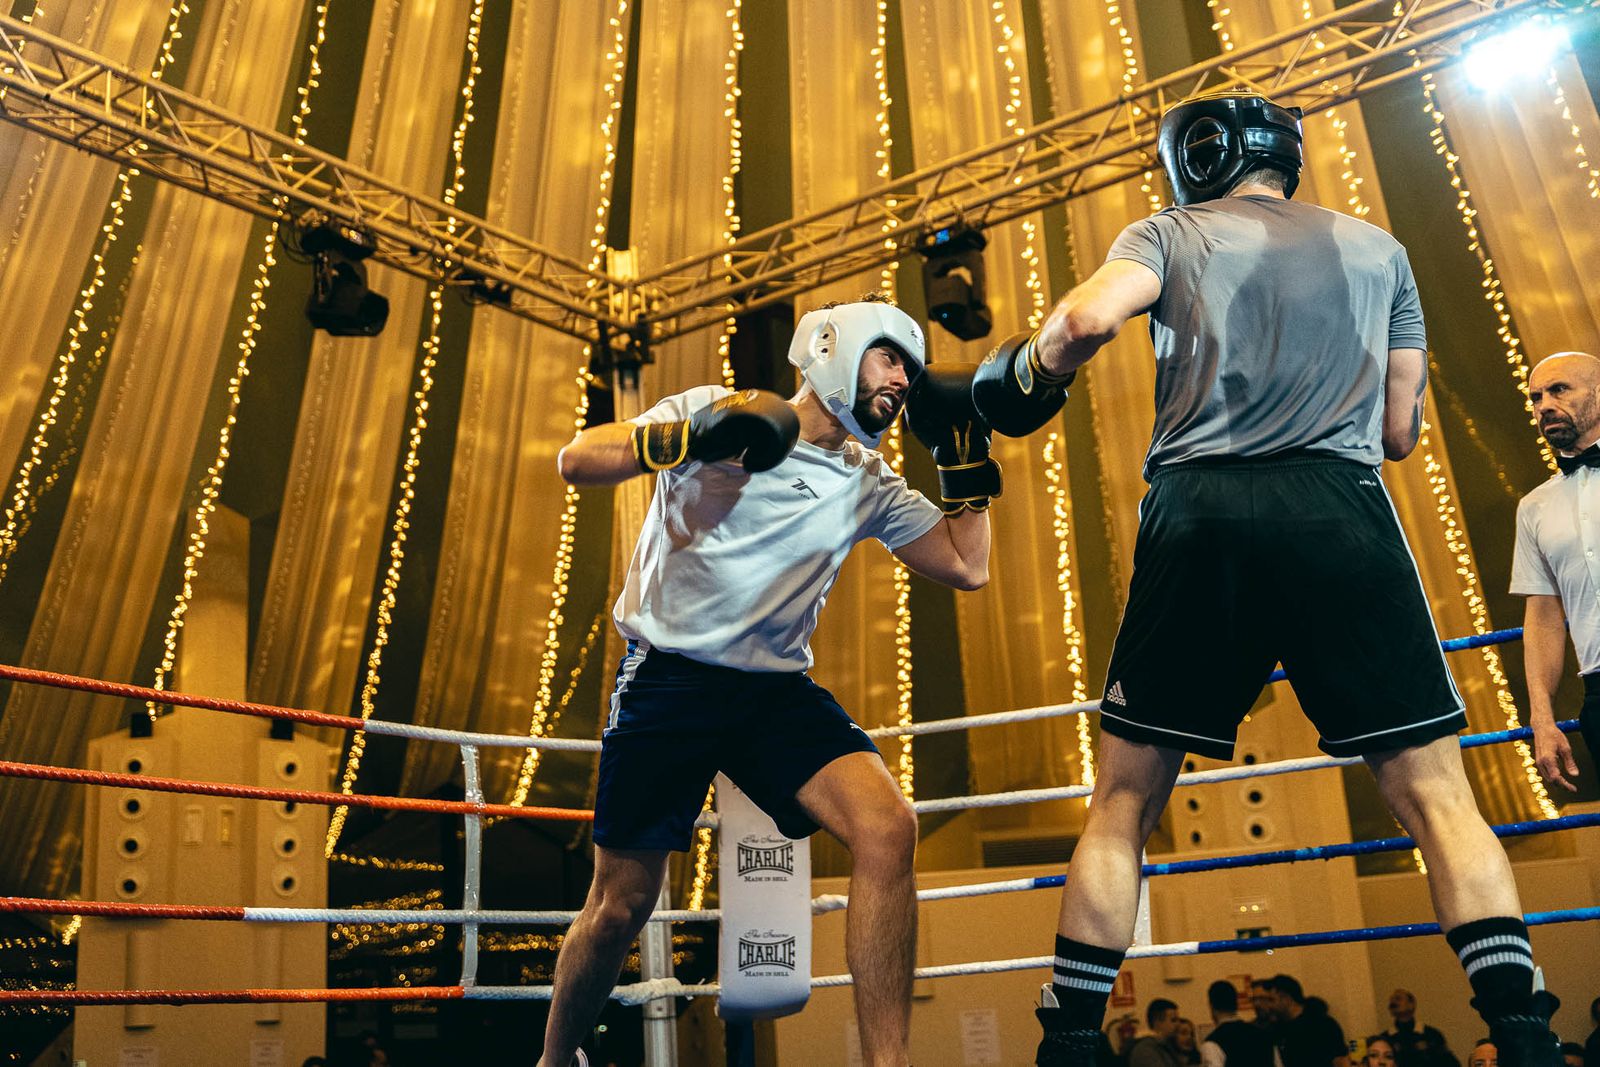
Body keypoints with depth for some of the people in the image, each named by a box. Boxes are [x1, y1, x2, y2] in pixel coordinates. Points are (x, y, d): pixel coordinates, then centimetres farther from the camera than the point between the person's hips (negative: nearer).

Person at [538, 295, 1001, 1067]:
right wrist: (687, 439, -24)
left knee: (887, 827, -22)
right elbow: (574, 461, -9)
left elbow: (968, 567, 10)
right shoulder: (711, 410, -1)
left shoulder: (868, 485, 11)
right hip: (667, 679, -3)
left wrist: (964, 455, 5)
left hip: (775, 690, 3)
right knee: (621, 904, 4)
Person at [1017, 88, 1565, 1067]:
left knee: (1124, 803, 7)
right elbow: (1401, 430, 19)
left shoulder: (1174, 232, 15)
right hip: (1342, 514, 2)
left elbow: (1091, 316, -8)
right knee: (1437, 795, 5)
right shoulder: (1377, 247, 22)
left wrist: (1022, 367, 12)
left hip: (1197, 515, -1)